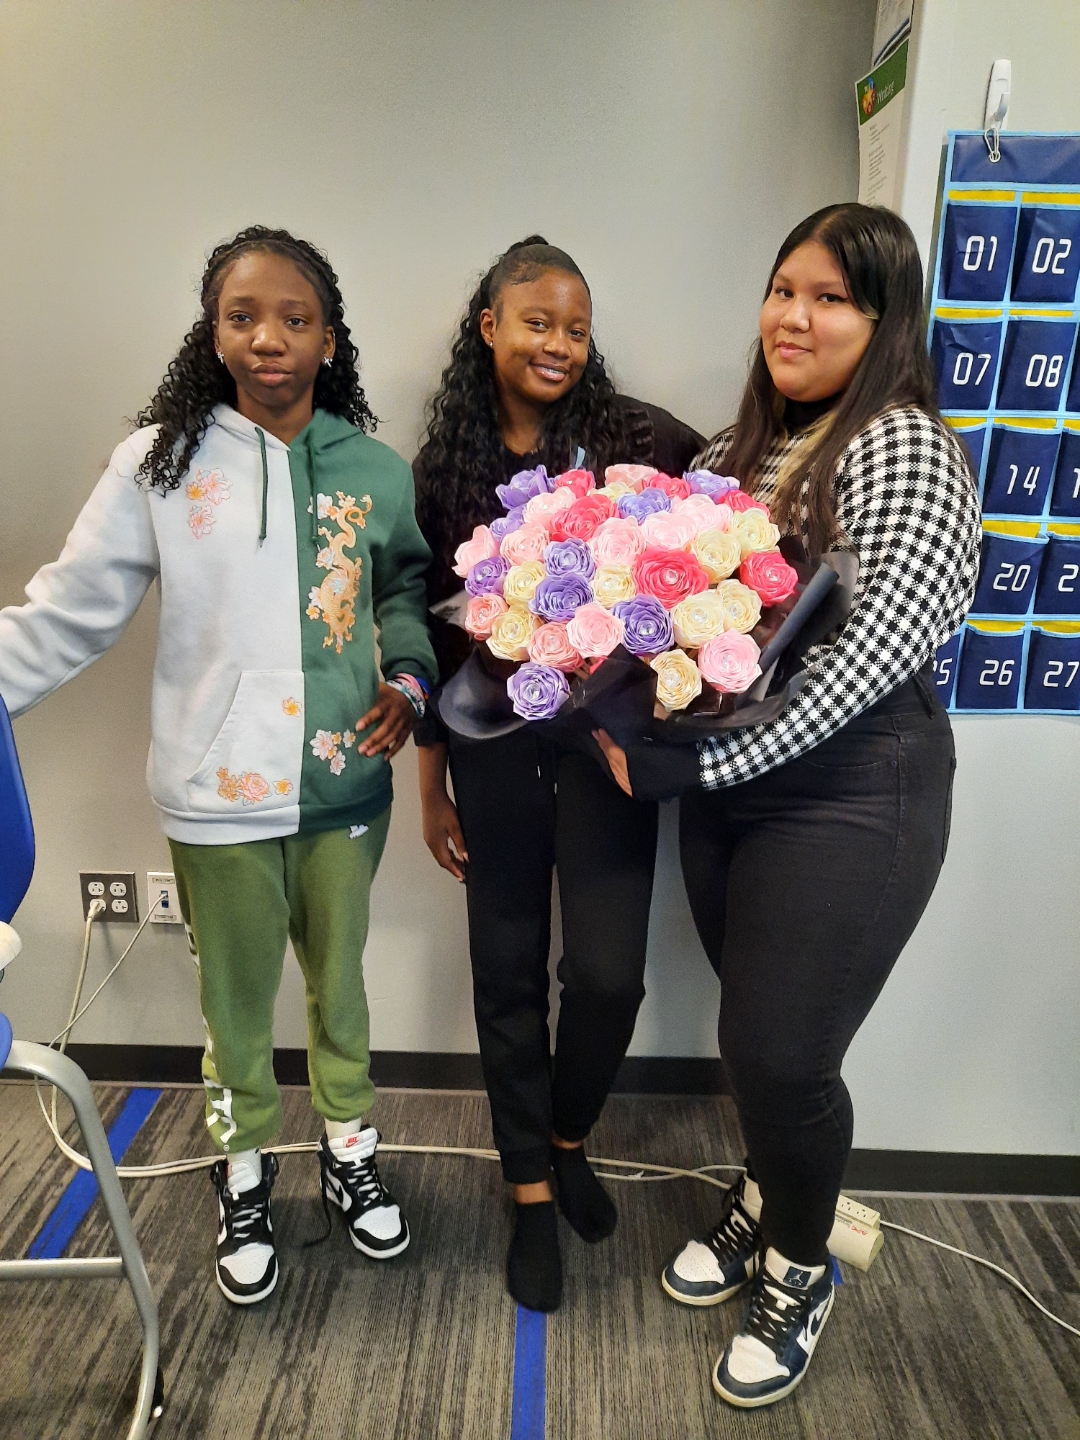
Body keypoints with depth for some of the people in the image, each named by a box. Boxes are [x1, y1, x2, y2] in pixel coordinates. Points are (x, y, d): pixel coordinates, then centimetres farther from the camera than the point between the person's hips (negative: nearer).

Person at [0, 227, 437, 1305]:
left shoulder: (374, 470, -1)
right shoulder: (161, 462, -6)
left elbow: (405, 590, 12)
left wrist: (408, 678, -5)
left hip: (343, 780, 2)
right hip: (219, 789, -1)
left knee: (339, 979, 19)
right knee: (235, 996, 16)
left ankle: (347, 1152, 45)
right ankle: (245, 1176, 43)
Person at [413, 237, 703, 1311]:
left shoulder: (637, 439, -2)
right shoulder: (445, 468, 4)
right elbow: (431, 629, 7)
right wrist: (430, 783, 8)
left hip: (606, 730, -1)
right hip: (493, 739, 2)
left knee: (606, 969, -3)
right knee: (507, 969, 10)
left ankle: (568, 1139, 31)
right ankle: (531, 1191, 31)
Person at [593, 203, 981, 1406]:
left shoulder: (904, 450, -11)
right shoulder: (740, 450, 11)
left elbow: (879, 649, -22)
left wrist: (696, 760, -23)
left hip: (850, 800, -6)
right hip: (725, 790, 6)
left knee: (782, 1053, 2)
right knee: (752, 1031, 18)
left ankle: (799, 1269, 32)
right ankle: (764, 1199, 45)